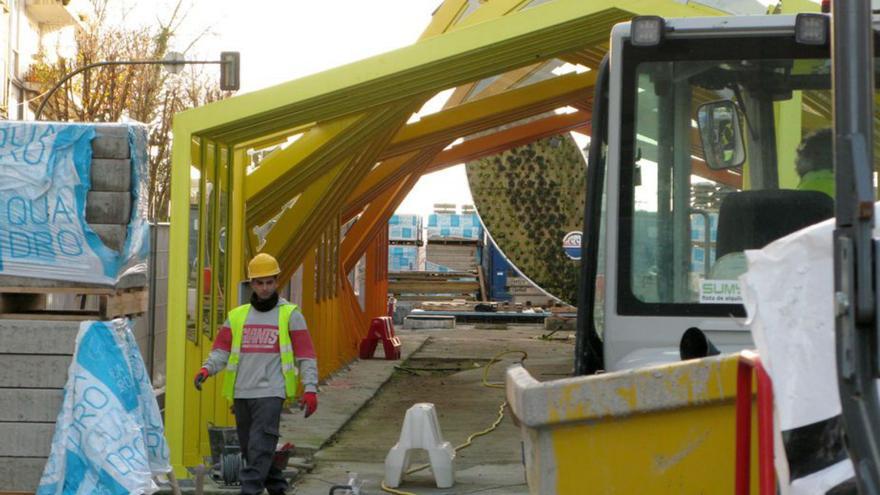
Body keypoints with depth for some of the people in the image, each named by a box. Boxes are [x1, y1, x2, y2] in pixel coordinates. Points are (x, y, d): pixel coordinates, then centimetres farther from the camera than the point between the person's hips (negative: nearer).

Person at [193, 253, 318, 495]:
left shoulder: (290, 314, 4)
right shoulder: (237, 316, 13)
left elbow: (305, 355, 0)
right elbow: (221, 350, 8)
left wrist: (310, 388, -9)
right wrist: (207, 368, -12)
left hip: (271, 392, -5)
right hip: (241, 393, 5)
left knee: (260, 447, -14)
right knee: (249, 448, 11)